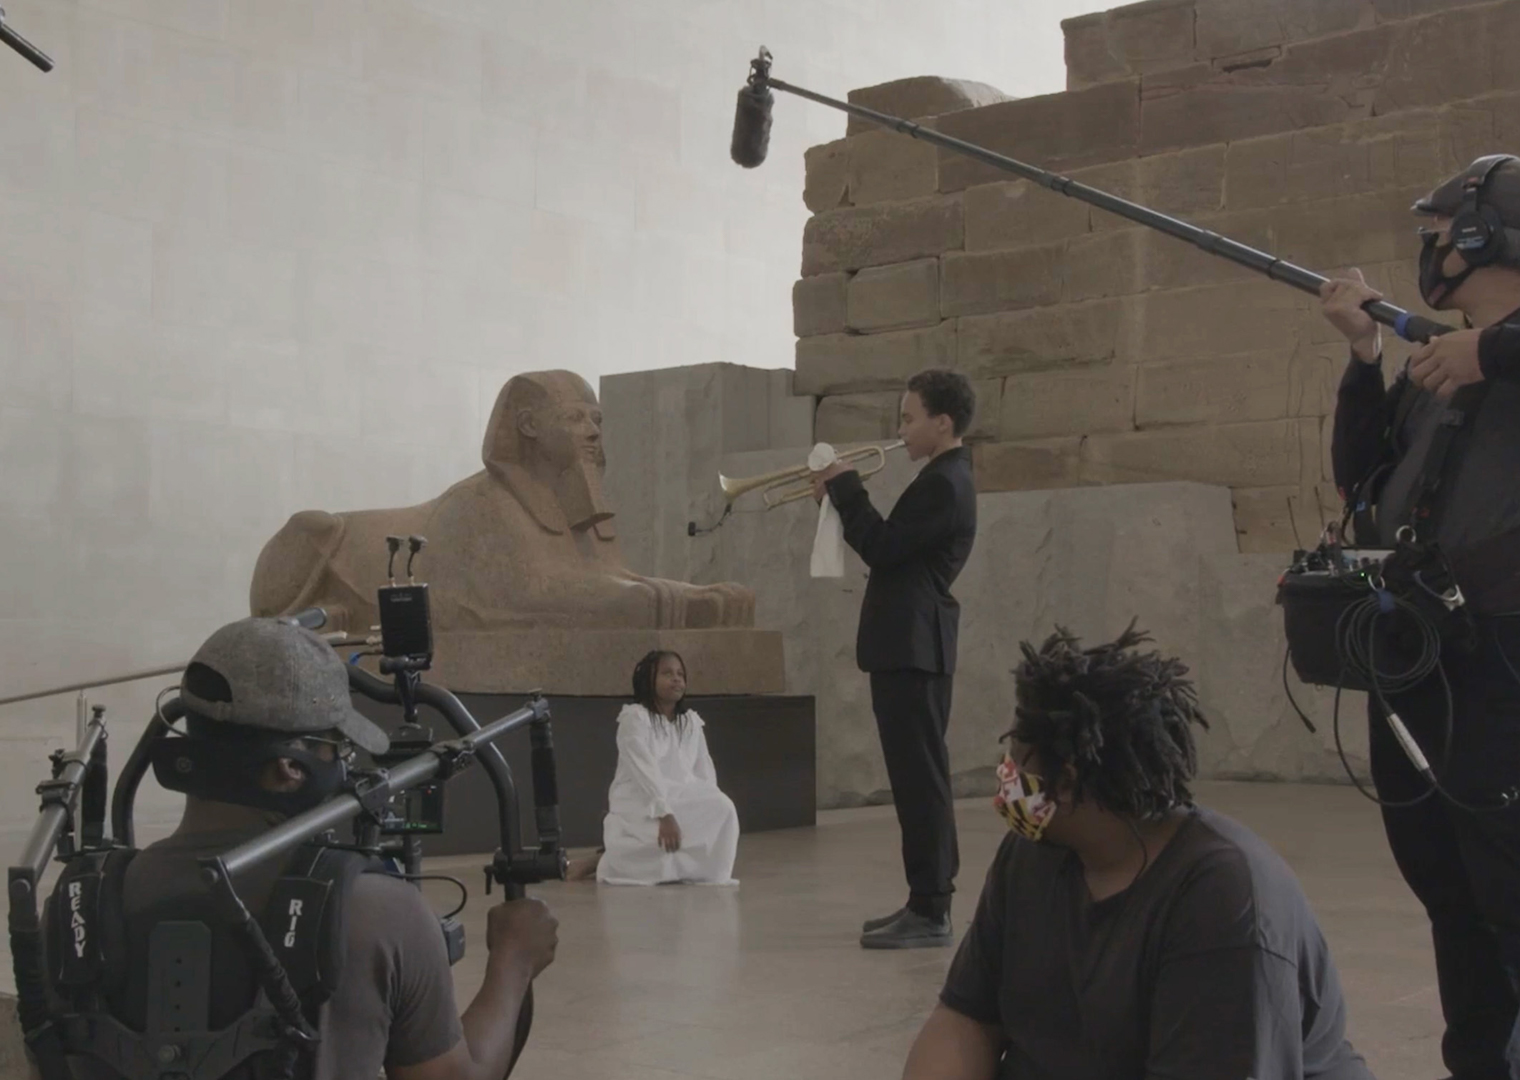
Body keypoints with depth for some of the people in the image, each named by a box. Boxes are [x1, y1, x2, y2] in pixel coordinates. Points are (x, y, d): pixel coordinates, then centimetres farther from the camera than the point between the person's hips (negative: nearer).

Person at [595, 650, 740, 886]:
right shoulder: (634, 717, -11)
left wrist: (707, 811, -10)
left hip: (680, 800, 6)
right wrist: (665, 815, -31)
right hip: (639, 805, -5)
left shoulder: (691, 721, 9)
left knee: (722, 808, -23)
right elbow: (645, 771, -22)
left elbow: (704, 772, 6)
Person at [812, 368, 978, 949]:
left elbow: (883, 549, -18)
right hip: (910, 645, 11)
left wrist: (845, 487, -7)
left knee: (920, 778, -8)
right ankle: (926, 901, 20)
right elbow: (890, 546, 19)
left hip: (912, 648, -11)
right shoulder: (942, 479, 18)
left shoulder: (944, 484, -14)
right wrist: (842, 496, 12)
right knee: (919, 777, 13)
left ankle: (930, 911, -5)